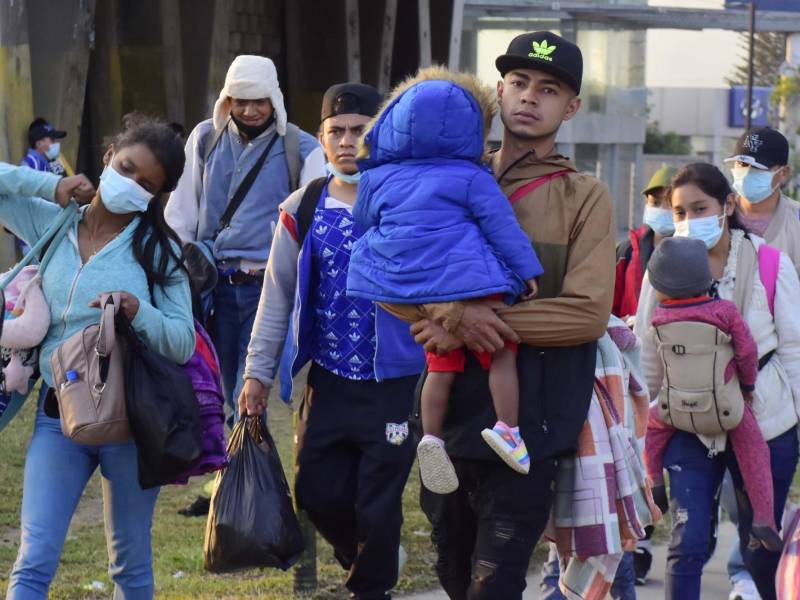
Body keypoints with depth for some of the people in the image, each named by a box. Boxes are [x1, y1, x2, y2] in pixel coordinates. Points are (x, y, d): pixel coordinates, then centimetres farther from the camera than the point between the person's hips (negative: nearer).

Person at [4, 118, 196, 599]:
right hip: (59, 415, 1)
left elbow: (183, 343, -6)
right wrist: (51, 186, -3)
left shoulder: (157, 248, -1)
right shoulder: (48, 223, 5)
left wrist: (139, 312, -25)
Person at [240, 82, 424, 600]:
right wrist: (258, 371, 8)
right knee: (317, 492, 7)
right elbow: (278, 295, 9)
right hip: (329, 381, 4)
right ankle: (371, 558, 35)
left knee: (378, 503, 1)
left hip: (394, 381, -4)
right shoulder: (303, 209, 4)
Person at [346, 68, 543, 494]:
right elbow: (502, 226, -2)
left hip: (415, 294, 5)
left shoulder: (378, 180, 9)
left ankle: (431, 436, 1)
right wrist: (526, 272, 4)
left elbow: (362, 224, 20)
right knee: (501, 353, 4)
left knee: (441, 364, 12)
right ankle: (506, 427, -7)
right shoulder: (471, 179, -2)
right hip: (471, 285, -4)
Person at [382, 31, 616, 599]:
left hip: (528, 418, -4)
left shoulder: (584, 198, -1)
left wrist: (480, 323, -16)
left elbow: (588, 313, -13)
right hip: (449, 405, 5)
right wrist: (454, 314, -18)